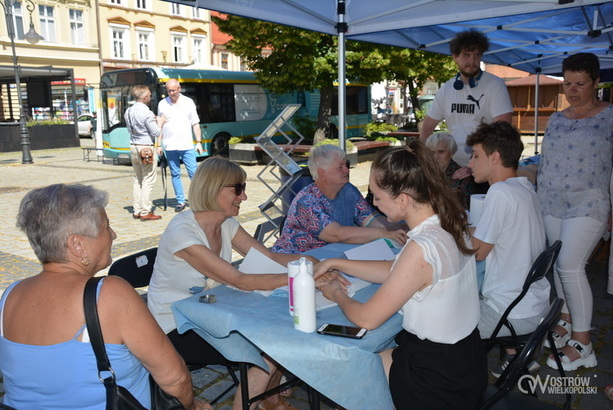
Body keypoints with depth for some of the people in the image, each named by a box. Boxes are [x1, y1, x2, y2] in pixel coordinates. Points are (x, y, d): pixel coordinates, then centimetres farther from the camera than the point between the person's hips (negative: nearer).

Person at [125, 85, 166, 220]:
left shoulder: (128, 112, 9)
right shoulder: (147, 113, -15)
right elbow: (156, 133, -14)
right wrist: (160, 122, 6)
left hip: (133, 147, 8)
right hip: (146, 148, -8)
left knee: (137, 179, 14)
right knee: (148, 180, -3)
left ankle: (137, 210, 17)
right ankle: (146, 212, -2)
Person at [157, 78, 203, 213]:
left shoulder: (188, 102, 5)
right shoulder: (162, 104, 6)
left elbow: (195, 124, 7)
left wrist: (199, 142, 1)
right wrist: (159, 145, 5)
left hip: (187, 146, -1)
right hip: (170, 146, 1)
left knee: (194, 173, -3)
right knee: (175, 174, 6)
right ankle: (180, 201, 14)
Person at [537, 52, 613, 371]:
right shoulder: (556, 119, 13)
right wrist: (539, 197, 15)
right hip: (553, 204, 5)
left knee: (569, 266, -12)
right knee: (559, 265, 8)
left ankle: (582, 344, -1)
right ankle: (566, 321, 25)